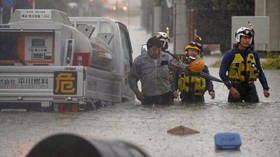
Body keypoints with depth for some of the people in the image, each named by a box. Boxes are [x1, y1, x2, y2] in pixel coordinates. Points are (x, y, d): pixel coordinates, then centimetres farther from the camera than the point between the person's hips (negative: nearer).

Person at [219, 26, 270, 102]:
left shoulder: (254, 54, 6)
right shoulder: (230, 55, -5)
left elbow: (260, 72, 13)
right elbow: (222, 73, -7)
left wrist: (266, 88, 8)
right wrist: (231, 88, -17)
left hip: (250, 87, 3)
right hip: (236, 88, -3)